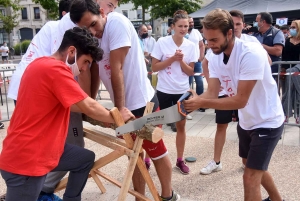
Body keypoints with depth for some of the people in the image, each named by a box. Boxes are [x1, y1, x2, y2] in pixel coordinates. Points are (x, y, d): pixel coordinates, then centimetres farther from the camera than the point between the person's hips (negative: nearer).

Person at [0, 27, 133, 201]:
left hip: (42, 148, 10)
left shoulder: (44, 64, 10)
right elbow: (88, 106, -18)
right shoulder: (55, 69, -22)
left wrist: (105, 115, 10)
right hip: (25, 159, -10)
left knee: (86, 158, 17)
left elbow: (67, 104, 15)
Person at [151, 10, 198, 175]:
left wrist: (181, 61, -17)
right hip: (164, 91, -2)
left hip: (182, 91, 3)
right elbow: (154, 67, -9)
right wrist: (172, 59, -19)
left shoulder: (191, 46, -2)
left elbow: (190, 72, -1)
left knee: (181, 125, 11)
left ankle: (180, 160, 25)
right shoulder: (162, 42, -9)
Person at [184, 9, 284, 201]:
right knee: (253, 166, 25)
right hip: (246, 122, 8)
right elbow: (212, 93, -11)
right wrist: (193, 101, -32)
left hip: (267, 122, -8)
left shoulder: (252, 54, -30)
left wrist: (201, 102, -36)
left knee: (250, 177, -7)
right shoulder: (216, 58, -7)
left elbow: (241, 100, -31)